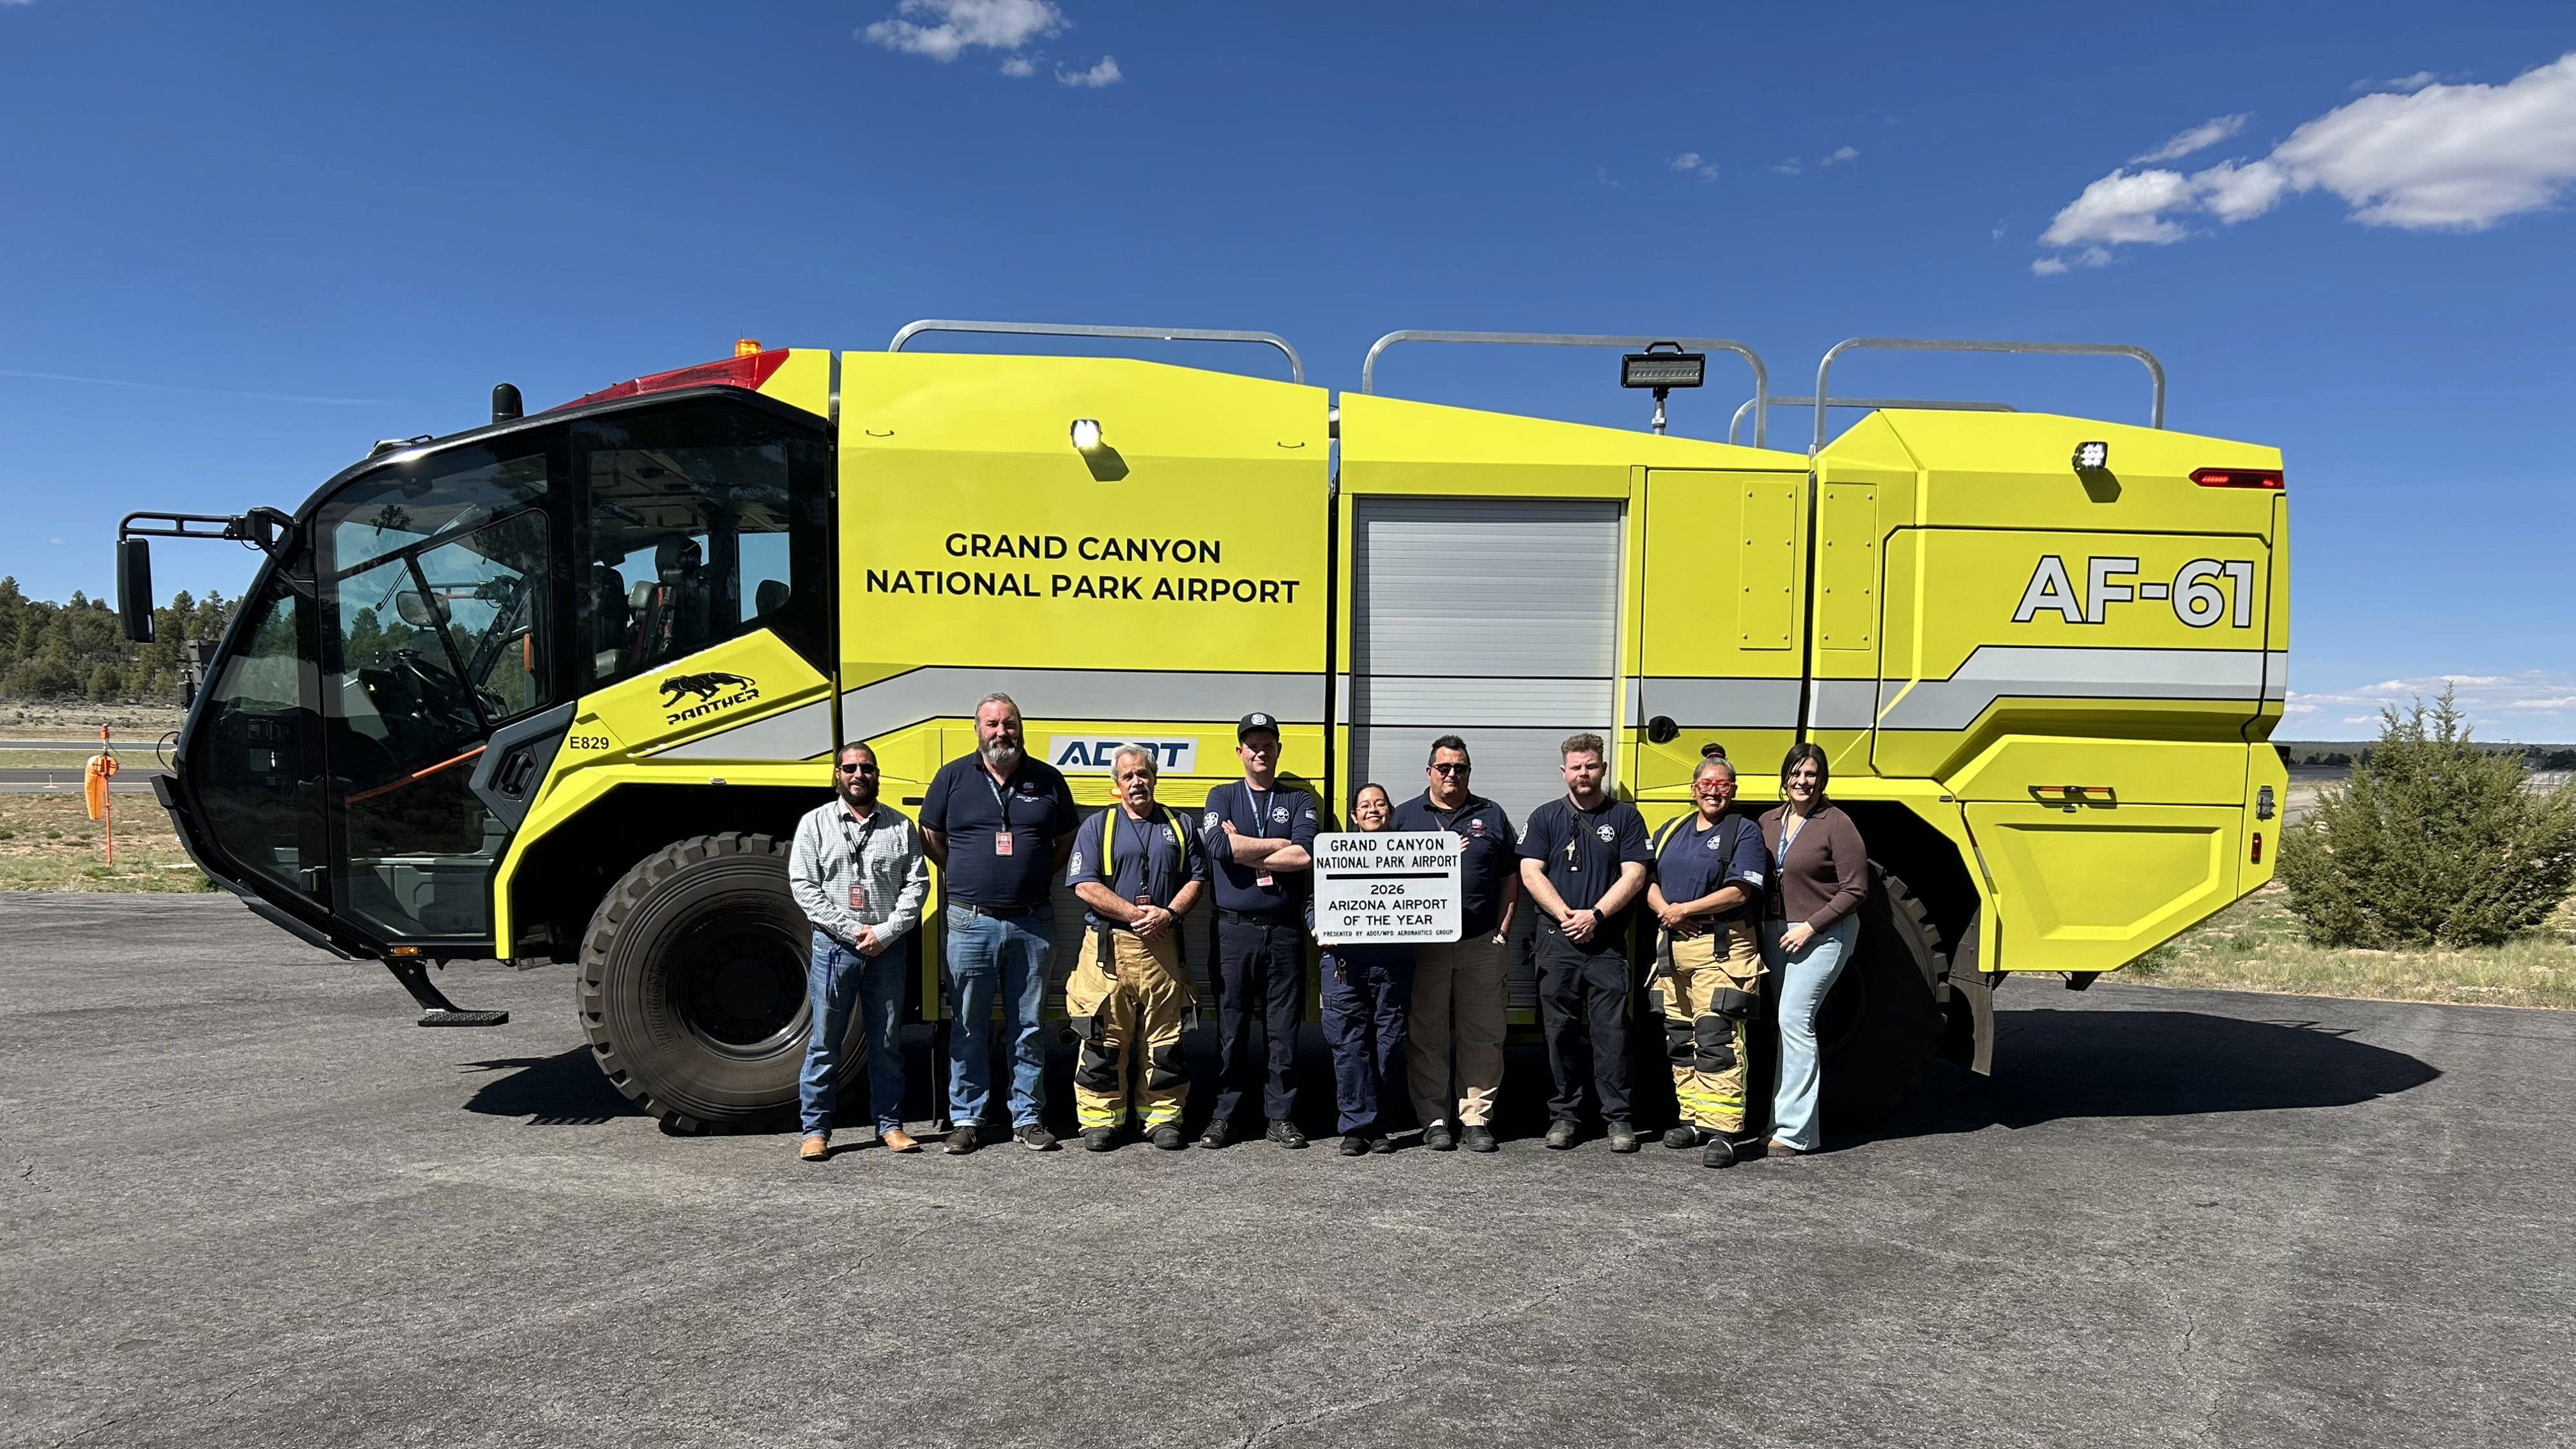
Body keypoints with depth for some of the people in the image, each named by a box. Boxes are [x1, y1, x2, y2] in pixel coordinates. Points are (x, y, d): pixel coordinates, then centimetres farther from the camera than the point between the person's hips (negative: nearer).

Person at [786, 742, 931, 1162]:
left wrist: (885, 932, -10)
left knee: (887, 1041, 9)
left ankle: (890, 1123, 19)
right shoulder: (815, 823, 4)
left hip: (888, 949, 2)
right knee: (825, 1043, 2)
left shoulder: (900, 826, 9)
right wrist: (852, 931, -11)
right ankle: (815, 1130, 11)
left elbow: (917, 884, 4)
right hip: (833, 948, -2)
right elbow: (804, 887, -4)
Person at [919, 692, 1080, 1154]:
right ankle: (966, 1118, 16)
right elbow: (931, 837, 12)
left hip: (1033, 924, 1)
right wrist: (966, 879, 9)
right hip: (971, 924, -1)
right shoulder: (953, 777, 3)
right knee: (968, 1027, 5)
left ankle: (1027, 1117, 18)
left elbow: (1067, 840, 16)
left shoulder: (1047, 780, 6)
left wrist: (1037, 879, 7)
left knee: (1028, 1026, 8)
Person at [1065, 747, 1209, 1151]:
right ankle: (1100, 1119, 8)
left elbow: (1197, 879, 10)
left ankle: (1162, 1118, 14)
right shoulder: (1097, 826, 6)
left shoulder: (1179, 826, 13)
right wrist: (1135, 914, -11)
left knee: (1165, 1038, 4)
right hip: (1109, 948, -2)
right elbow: (1085, 886, -4)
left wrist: (1169, 914, -8)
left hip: (1163, 947, 2)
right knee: (1103, 1037, -2)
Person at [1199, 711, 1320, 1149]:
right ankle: (1224, 1116, 13)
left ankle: (1280, 1117, 13)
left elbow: (1307, 855, -9)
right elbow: (1221, 847, -10)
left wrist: (1245, 851, -6)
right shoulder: (1222, 797, 11)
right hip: (1235, 929, 0)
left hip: (1285, 931, 0)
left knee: (1283, 1030, 4)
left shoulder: (1299, 800, 10)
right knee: (1231, 1029, 4)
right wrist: (1284, 843, -6)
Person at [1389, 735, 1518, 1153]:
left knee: (1484, 1036, 1)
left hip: (1481, 945, 1)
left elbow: (1510, 878, 13)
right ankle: (1434, 1120, 11)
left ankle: (1476, 1118, 9)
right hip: (1423, 943, -1)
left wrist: (1503, 930, 5)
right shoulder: (1406, 816, 8)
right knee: (1428, 1036, 3)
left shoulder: (1491, 816, 11)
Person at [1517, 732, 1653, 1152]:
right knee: (1560, 1030, 4)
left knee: (1612, 1030, -2)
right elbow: (1531, 873, 2)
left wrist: (1595, 915, -11)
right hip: (1557, 941, 1)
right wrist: (1566, 916, -10)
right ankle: (1564, 1115, 13)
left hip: (1607, 942, -1)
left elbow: (1634, 876, 0)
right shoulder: (1545, 817, 10)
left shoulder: (1625, 816, 7)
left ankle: (1618, 1118, 5)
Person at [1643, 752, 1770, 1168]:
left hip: (1721, 949, -6)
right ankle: (1693, 1119, 19)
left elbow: (1738, 892, -11)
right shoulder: (1671, 831, 17)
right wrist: (1665, 911, -7)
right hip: (1673, 947, 6)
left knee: (1717, 1040, -12)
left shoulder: (1744, 832, -1)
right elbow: (1649, 881, 13)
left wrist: (1685, 909, -11)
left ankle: (1722, 1131, -12)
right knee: (1680, 1041, 10)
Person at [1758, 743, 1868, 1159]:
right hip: (1776, 932, 7)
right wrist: (1762, 929, 3)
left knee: (1794, 1019, -13)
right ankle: (1784, 1120, 16)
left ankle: (1794, 1131, -9)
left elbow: (1854, 890, -11)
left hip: (1823, 934, -7)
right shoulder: (1768, 822, 10)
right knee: (1788, 1023, 9)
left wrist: (1810, 926, -15)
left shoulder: (1836, 824, -9)